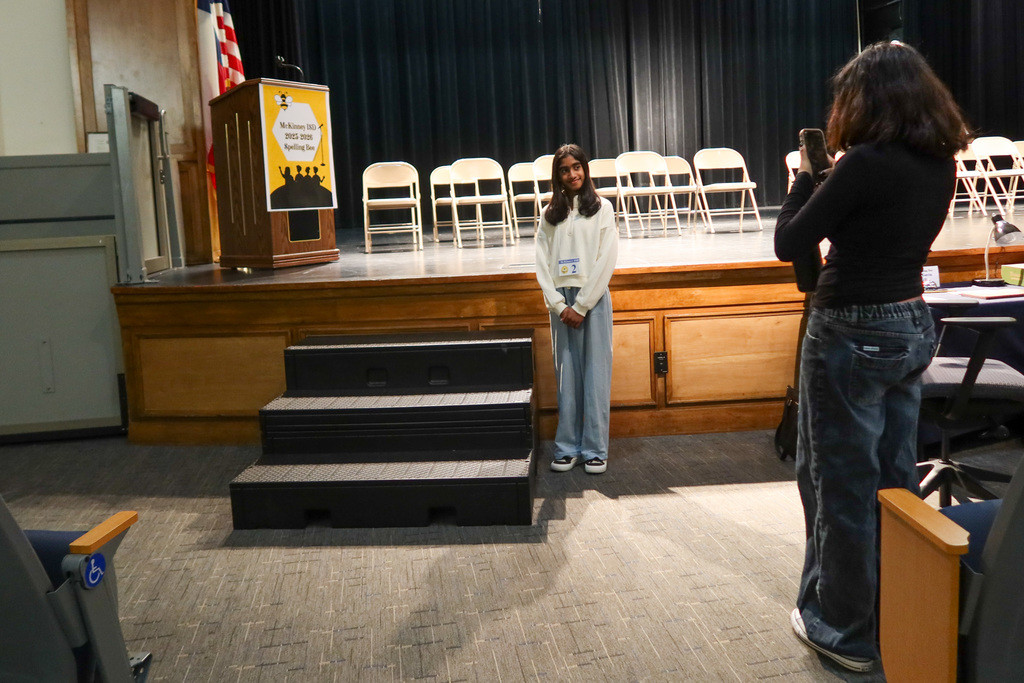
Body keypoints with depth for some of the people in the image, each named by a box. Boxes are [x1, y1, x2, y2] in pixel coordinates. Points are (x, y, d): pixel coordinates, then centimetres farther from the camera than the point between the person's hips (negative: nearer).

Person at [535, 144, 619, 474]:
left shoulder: (602, 208, 2)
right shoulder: (550, 214, 10)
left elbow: (605, 261, -5)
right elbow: (542, 264, 5)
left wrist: (581, 306, -10)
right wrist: (560, 305, -7)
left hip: (593, 299, -2)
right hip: (560, 301, 2)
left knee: (595, 375, -1)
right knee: (566, 376, 4)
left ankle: (595, 450, 5)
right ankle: (566, 448, 11)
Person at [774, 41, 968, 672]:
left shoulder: (868, 161, -19)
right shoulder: (940, 165, 6)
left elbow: (789, 244, -15)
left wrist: (804, 178, 0)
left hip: (852, 335, -8)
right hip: (913, 329, 8)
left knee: (841, 483, 5)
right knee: (895, 478, 17)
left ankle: (845, 630, 19)